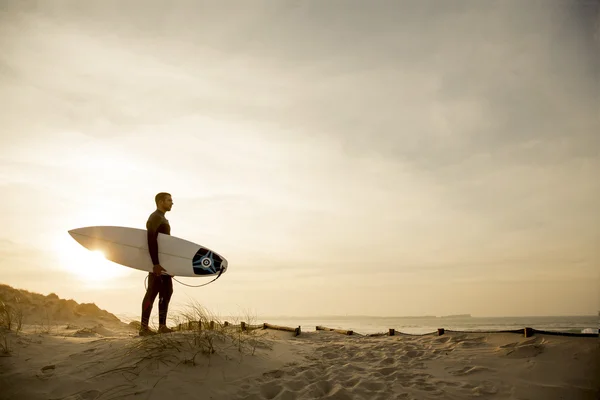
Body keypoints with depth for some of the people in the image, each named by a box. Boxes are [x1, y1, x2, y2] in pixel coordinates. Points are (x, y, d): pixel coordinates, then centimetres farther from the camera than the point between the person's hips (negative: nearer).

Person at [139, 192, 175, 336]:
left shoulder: (162, 219, 20)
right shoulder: (155, 218, -11)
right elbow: (151, 240, -22)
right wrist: (155, 263, -27)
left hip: (164, 263, 10)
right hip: (157, 263, -10)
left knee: (166, 292, 11)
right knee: (152, 293, -7)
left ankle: (162, 326, 16)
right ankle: (144, 328, -2)